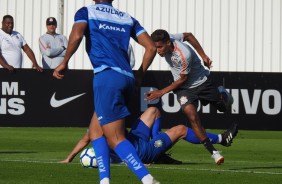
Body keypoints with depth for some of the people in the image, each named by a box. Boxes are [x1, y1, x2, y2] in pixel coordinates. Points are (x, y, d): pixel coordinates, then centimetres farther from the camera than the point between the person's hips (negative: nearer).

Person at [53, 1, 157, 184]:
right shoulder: (128, 18, 23)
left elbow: (76, 36, -10)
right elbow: (151, 47, 15)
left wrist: (64, 62, 0)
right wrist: (139, 76, 23)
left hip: (106, 75, -6)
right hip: (127, 78, 6)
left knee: (116, 138, -10)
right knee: (96, 130, 16)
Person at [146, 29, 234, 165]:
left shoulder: (184, 55, -36)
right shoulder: (166, 41, -16)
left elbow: (183, 79, -21)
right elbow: (188, 36, 2)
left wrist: (161, 92, -21)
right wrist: (203, 56, 6)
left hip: (202, 82, -4)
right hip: (184, 89, 4)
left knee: (224, 107, 18)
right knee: (192, 117, -19)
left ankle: (222, 93, 56)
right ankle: (213, 153, -14)